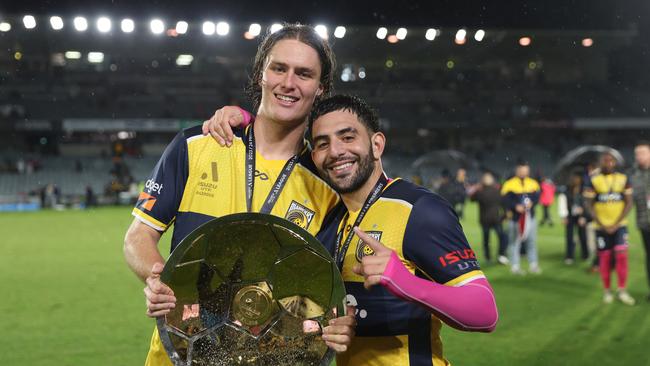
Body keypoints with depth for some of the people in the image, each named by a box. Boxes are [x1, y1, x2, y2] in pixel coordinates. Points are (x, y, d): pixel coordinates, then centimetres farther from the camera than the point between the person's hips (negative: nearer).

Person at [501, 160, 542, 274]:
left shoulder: (533, 183, 9)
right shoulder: (509, 184, -5)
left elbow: (537, 197, 4)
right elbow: (505, 200, -11)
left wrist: (531, 203, -16)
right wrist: (516, 206, -25)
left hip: (530, 217, 4)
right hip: (515, 218, -4)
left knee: (532, 241, 8)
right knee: (515, 242, 0)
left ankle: (533, 265, 17)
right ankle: (515, 266, 8)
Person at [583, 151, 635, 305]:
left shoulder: (623, 179, 1)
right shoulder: (593, 180, -3)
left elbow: (629, 203, 0)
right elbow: (589, 205, -3)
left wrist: (616, 224, -9)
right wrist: (602, 226, -11)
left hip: (619, 225, 1)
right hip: (601, 227, -1)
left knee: (621, 256, -9)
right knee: (605, 258, 3)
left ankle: (622, 291, 1)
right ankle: (607, 291, 15)